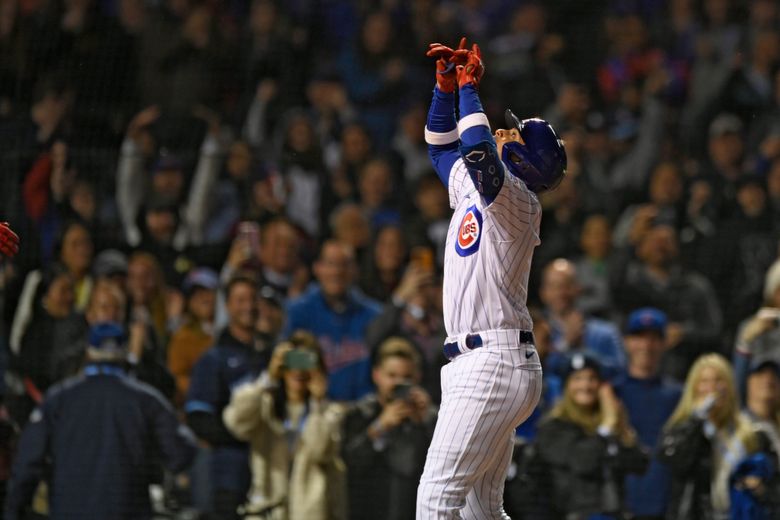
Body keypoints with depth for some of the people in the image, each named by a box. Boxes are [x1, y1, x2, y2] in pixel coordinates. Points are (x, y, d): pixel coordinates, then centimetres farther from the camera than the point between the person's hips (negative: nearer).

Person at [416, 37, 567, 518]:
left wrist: (469, 87, -14)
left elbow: (478, 153, -26)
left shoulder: (519, 201, -8)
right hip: (478, 365, 10)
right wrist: (448, 85, 18)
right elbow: (442, 144, 31)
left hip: (492, 365, -10)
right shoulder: (469, 191, 17)